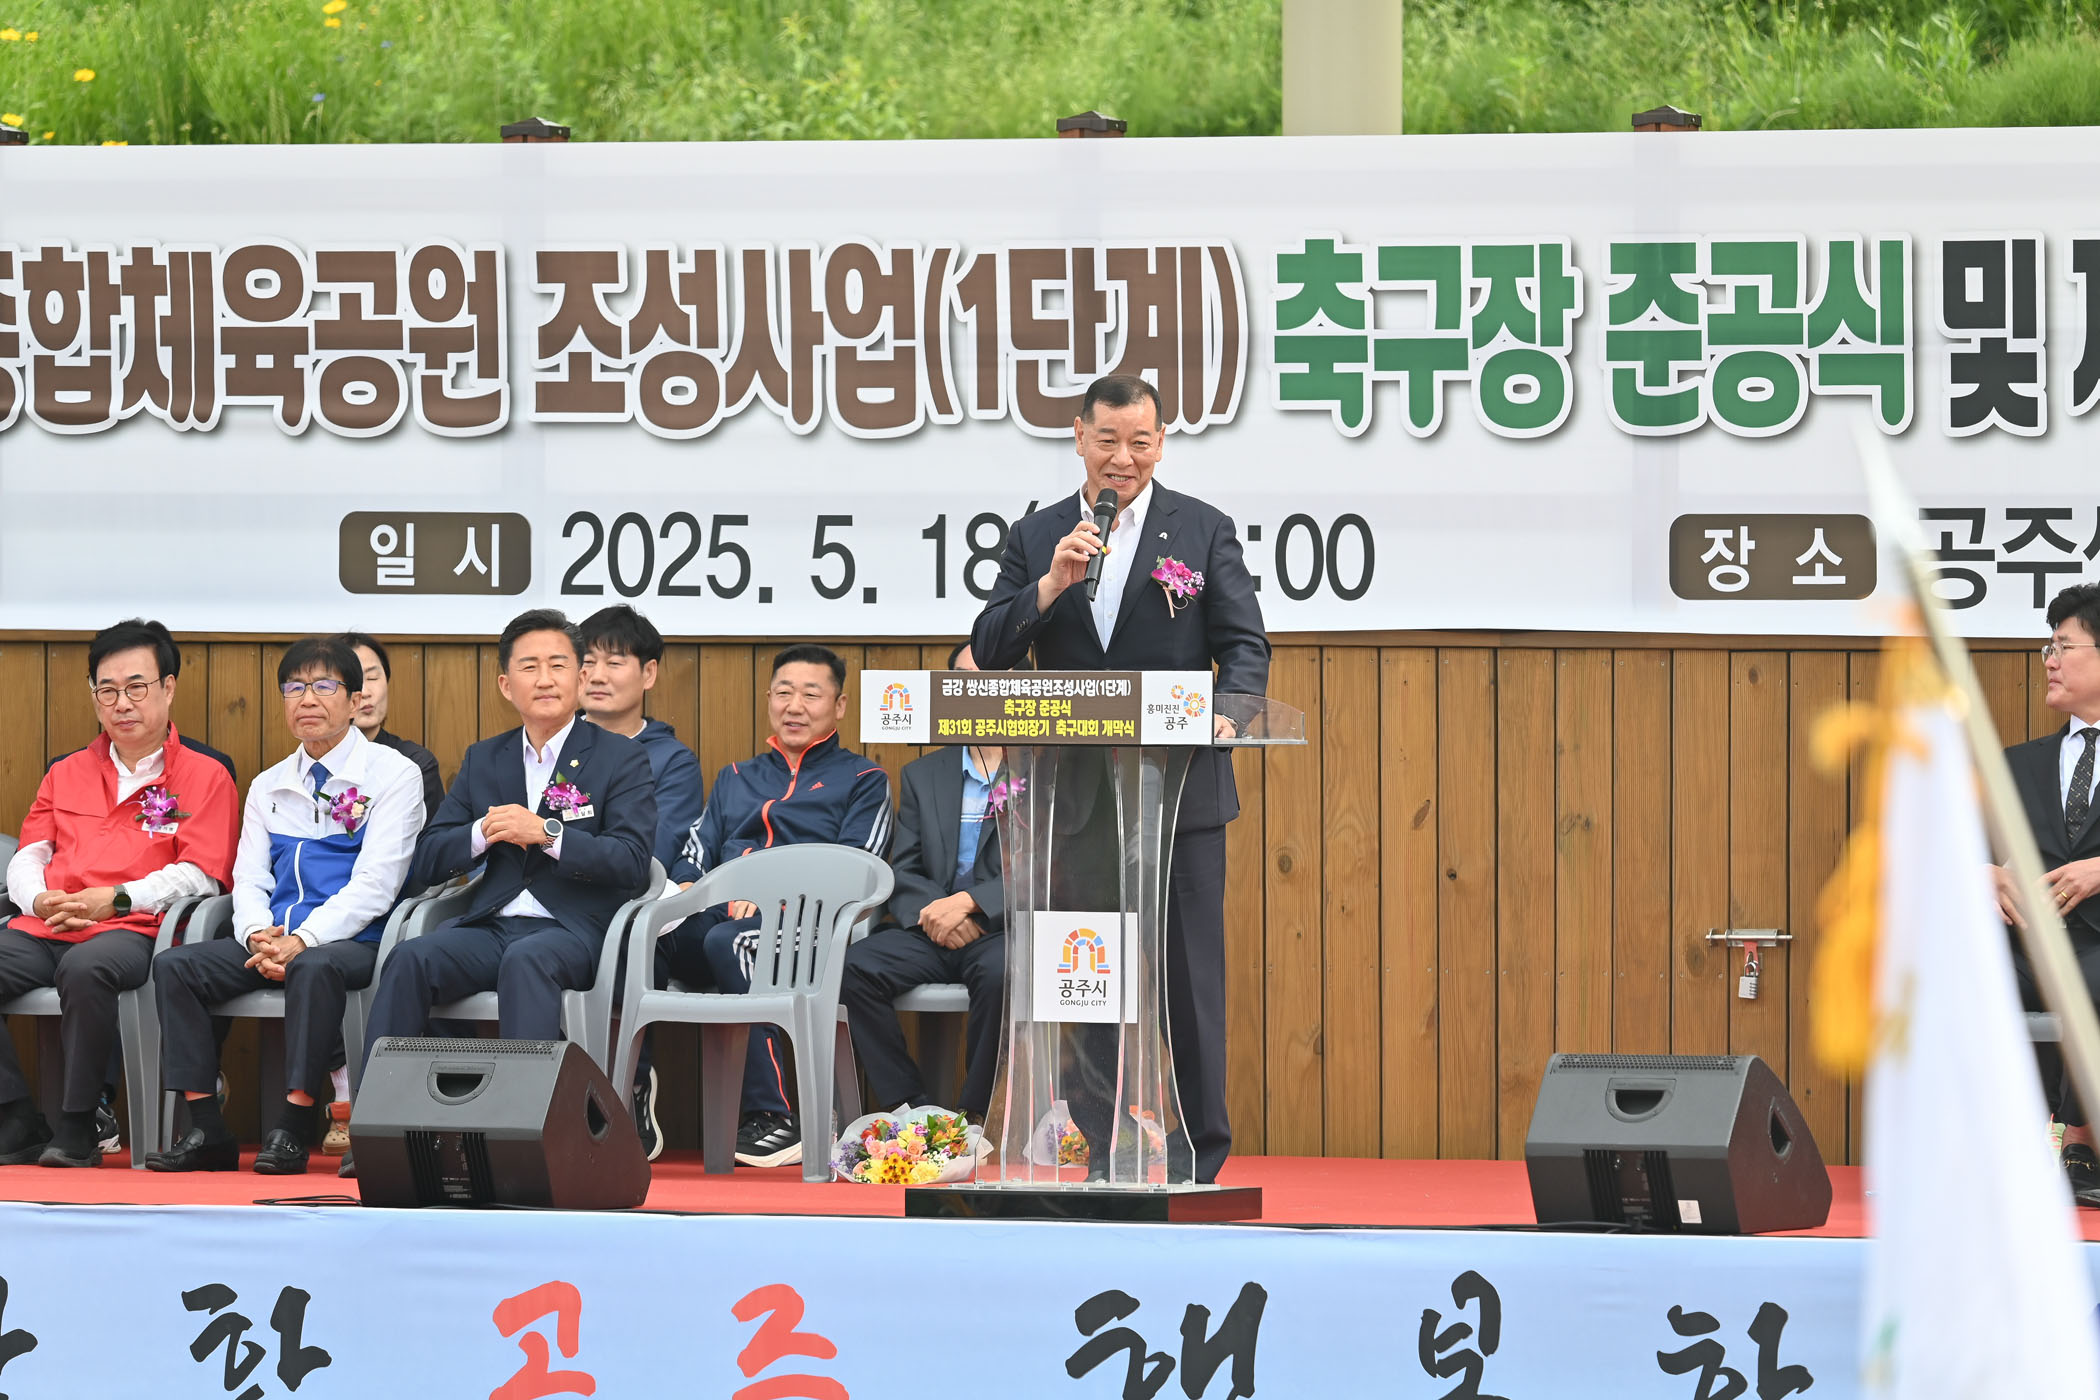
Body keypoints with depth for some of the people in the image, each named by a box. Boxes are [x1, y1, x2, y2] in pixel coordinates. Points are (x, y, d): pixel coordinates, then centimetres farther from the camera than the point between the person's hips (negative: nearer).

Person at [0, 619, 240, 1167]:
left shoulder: (204, 778, 10)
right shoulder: (66, 775, 26)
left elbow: (200, 876, -1)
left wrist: (116, 900, -13)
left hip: (133, 931, -5)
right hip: (45, 929, 5)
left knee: (85, 968, -40)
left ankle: (77, 1134, -30)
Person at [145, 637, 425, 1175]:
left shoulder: (392, 775, 0)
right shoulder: (268, 787, 19)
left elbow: (373, 883, -10)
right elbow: (249, 880, 13)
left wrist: (303, 940, -20)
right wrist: (259, 934, -11)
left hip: (353, 943, -6)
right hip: (272, 943, 6)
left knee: (314, 966, -39)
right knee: (175, 965, -16)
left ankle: (293, 1128, -36)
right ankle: (206, 1131, -20)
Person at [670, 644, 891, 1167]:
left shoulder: (862, 780, 17)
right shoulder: (735, 779, 32)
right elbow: (697, 851, 22)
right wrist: (686, 886, -3)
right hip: (718, 911, 4)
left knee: (728, 941, -40)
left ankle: (772, 1116, -38)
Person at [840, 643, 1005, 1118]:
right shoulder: (923, 775, 19)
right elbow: (902, 870, 12)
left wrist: (968, 902, -18)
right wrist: (931, 911, -11)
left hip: (1004, 927, -4)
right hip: (930, 928, 4)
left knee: (999, 973, -38)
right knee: (853, 967, -24)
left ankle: (973, 1113, -26)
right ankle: (908, 1109, -20)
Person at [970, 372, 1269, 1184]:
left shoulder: (1204, 531, 6)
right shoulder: (1035, 538, 10)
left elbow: (1245, 645, 0)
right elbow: (988, 652, 2)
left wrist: (1228, 710, -20)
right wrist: (1051, 585, -13)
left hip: (1179, 791, -2)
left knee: (1188, 977, -2)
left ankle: (1201, 1159, 3)